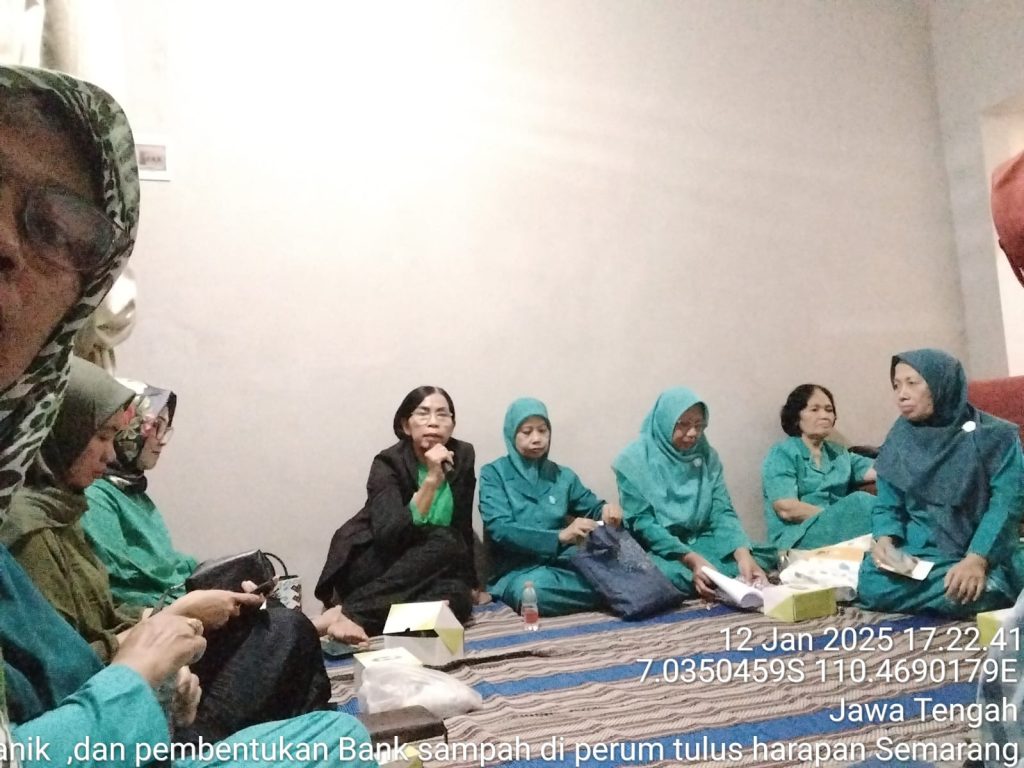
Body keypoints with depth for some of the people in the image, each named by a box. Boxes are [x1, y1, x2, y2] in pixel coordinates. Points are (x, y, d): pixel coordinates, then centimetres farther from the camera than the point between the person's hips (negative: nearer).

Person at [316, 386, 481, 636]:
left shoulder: (462, 456, 0)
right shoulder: (388, 463, -14)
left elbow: (462, 526, 10)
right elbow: (389, 536, -30)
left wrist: (470, 582, 12)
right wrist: (432, 480, -32)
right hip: (371, 564, -5)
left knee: (457, 598, -29)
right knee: (444, 543, -32)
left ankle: (348, 616, -25)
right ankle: (345, 614, -31)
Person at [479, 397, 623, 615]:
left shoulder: (563, 475, 13)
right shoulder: (494, 474, 0)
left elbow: (593, 509, 20)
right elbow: (499, 530, -12)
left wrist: (607, 509, -7)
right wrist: (560, 536, -25)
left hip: (563, 562, 2)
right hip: (518, 570, -2)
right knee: (532, 589, -38)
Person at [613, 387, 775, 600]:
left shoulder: (707, 456, 5)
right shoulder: (635, 460, -9)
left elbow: (722, 513, -3)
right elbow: (641, 522, -16)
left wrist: (743, 554, -23)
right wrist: (691, 559, -29)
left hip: (700, 543, 5)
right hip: (656, 549, -5)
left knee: (759, 556, -18)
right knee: (667, 572, -38)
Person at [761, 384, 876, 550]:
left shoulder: (839, 453, 22)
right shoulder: (782, 455, -1)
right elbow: (787, 509, -14)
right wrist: (840, 516, -12)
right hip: (797, 538, -6)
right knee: (860, 502, -28)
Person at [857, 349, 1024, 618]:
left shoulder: (995, 435, -4)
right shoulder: (899, 440, 6)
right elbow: (888, 506, 7)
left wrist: (977, 559, -28)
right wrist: (885, 539, -16)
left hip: (983, 552, -3)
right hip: (919, 552, 3)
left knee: (971, 591, -37)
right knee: (872, 585, -27)